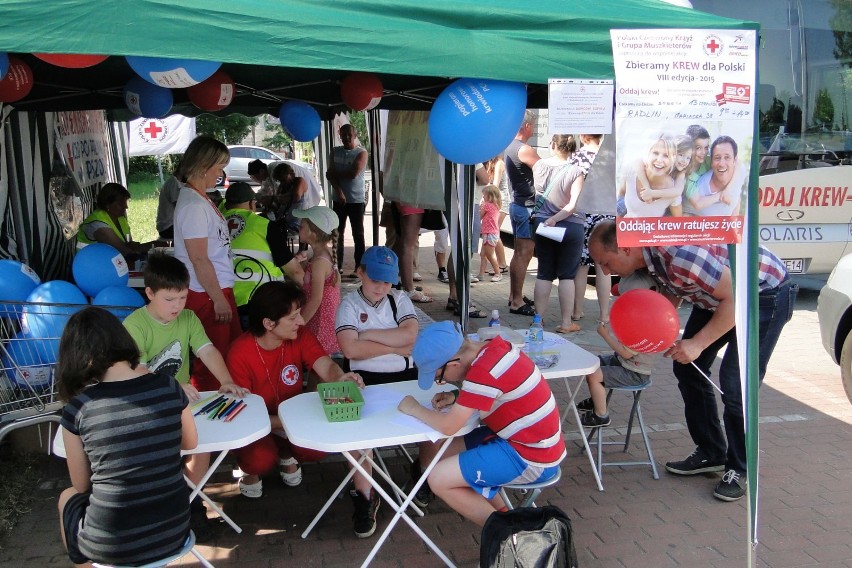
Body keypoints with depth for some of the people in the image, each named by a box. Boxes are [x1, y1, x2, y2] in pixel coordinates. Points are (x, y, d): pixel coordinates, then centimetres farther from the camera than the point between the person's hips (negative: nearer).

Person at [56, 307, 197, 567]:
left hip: (111, 546, -2)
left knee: (68, 497, 30)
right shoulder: (168, 387, -5)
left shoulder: (78, 407, -11)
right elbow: (190, 443, 14)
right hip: (174, 533, 3)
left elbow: (81, 485, 4)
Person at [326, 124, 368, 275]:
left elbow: (353, 173, -16)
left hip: (357, 200, -4)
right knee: (338, 233, 7)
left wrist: (334, 173, -5)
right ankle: (338, 266, 15)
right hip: (338, 199, 4)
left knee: (358, 235, 0)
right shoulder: (335, 151, 9)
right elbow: (330, 174, 0)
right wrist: (339, 191, -15)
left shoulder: (361, 153, -3)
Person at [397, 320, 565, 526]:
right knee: (434, 454, 11)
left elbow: (448, 426, -24)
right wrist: (455, 397, 1)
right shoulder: (492, 347, -1)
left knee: (439, 479, -10)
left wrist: (414, 408, -8)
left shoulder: (484, 370, -27)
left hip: (532, 460, -9)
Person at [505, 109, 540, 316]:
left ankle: (514, 295, 24)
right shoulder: (525, 150, -17)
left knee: (519, 253, 17)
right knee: (524, 254, -8)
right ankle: (517, 301, -6)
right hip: (527, 206, -10)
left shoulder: (509, 147, 12)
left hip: (516, 204, 10)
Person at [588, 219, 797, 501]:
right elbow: (672, 292, 10)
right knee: (687, 367, 7)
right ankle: (710, 454, 22)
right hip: (719, 293, 9)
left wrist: (698, 343, -25)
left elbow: (737, 297, -29)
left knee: (734, 383, -13)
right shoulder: (650, 254, -8)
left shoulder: (680, 254, -36)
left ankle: (740, 469, 8)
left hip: (766, 293, -9)